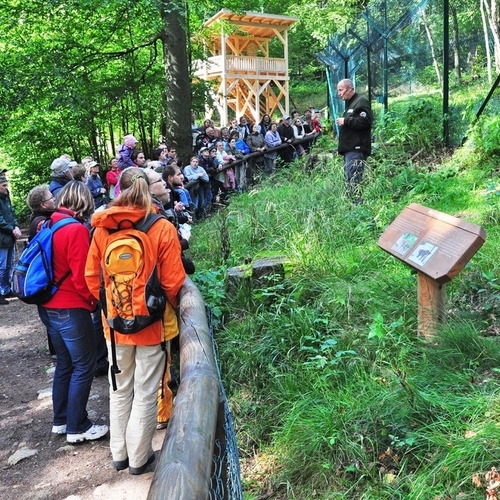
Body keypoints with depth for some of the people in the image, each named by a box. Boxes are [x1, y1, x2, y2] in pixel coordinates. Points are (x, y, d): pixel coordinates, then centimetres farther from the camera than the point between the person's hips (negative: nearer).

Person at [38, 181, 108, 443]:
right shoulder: (77, 230, -18)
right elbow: (82, 277, -19)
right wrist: (94, 301, -2)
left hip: (49, 306, 8)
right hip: (71, 309, -8)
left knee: (64, 363, 19)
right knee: (83, 367, 4)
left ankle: (61, 420, 29)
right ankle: (77, 427, 12)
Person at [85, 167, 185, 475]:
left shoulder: (101, 229, -6)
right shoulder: (162, 229, -15)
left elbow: (92, 276, 0)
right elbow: (173, 282, -13)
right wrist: (170, 310, 7)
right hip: (152, 323, -3)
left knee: (120, 390, 20)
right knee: (145, 393, 12)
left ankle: (119, 454, 34)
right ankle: (138, 457, 26)